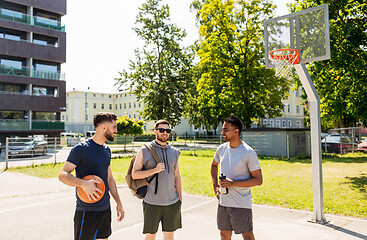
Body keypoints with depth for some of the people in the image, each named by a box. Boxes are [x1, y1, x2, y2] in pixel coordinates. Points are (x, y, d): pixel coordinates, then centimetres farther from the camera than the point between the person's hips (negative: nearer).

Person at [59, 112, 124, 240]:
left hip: (105, 209, 7)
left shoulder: (107, 150, 11)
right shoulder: (81, 148, -12)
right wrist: (84, 184, -30)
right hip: (86, 211, -7)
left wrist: (119, 203, 15)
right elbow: (62, 175, -14)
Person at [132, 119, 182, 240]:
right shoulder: (144, 151, -3)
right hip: (152, 203, -3)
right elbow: (134, 174, -5)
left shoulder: (174, 152, 8)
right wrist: (155, 170, -18)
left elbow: (177, 176, 13)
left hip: (172, 203, 3)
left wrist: (180, 200, 9)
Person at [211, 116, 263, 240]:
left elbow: (258, 180, -13)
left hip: (241, 204, -5)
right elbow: (214, 165, 23)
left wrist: (233, 183, -21)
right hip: (223, 202, 6)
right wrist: (215, 186, 11)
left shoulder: (248, 153, -15)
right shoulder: (221, 149, 2)